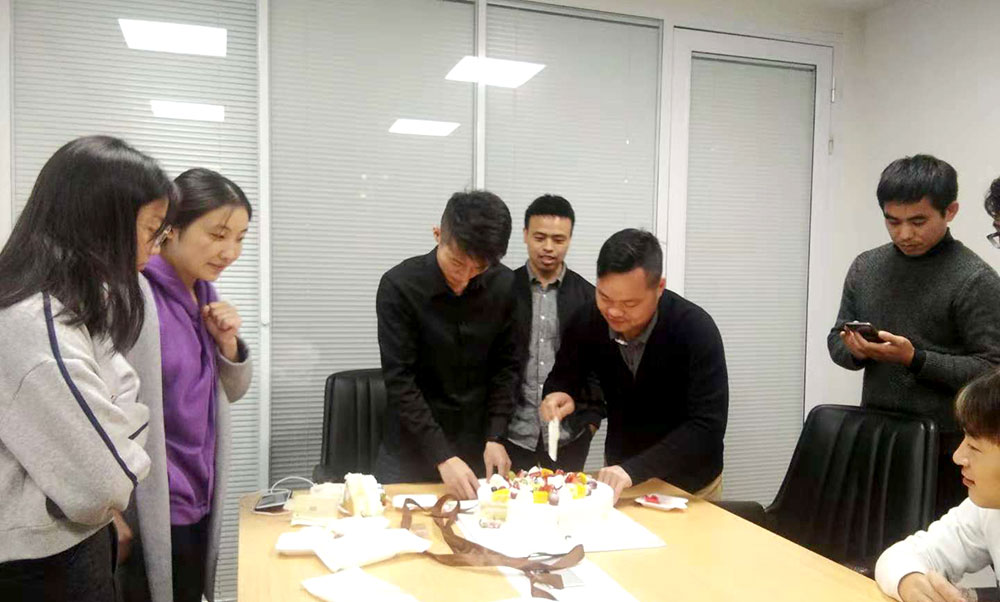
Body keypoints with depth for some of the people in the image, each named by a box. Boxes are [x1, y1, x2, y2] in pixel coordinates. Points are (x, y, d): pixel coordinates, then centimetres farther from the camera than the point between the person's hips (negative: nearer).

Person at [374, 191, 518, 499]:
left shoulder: (505, 285, -8)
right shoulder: (399, 286, -17)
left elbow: (505, 365, 1)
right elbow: (399, 382, -18)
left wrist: (495, 437, -8)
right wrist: (442, 457, -21)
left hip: (477, 446, 3)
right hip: (411, 446, -2)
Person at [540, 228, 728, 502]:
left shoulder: (696, 329, -27)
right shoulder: (585, 322, -16)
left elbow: (708, 426, -30)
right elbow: (562, 380, -1)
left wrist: (634, 469, -39)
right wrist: (558, 396, -25)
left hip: (688, 481, -3)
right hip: (619, 474, 3)